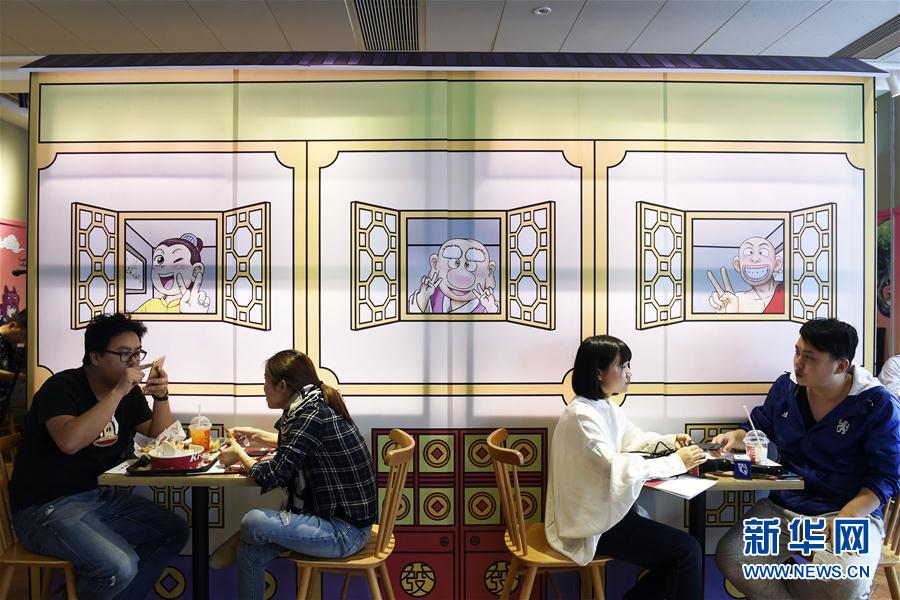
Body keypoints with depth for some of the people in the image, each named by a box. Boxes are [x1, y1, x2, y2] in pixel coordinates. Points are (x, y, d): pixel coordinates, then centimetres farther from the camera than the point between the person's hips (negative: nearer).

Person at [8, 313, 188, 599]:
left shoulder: (129, 392, 6)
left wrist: (161, 397, -9)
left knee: (175, 531, -2)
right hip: (46, 507, -8)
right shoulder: (62, 387, -15)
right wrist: (118, 392, -30)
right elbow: (70, 442, -33)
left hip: (99, 497, 8)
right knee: (121, 567, -27)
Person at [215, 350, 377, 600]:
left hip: (345, 531, -9)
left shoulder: (312, 416, -22)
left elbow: (272, 476, -20)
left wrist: (240, 455, -2)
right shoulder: (315, 405, 6)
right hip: (340, 516, 9)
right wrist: (257, 435, 23)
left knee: (253, 522, -13)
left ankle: (237, 542, 13)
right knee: (252, 549, 7)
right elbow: (292, 446, 27)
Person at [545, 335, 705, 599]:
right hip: (592, 523, -9)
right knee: (686, 550, -8)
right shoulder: (582, 416, -24)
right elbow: (615, 468, -31)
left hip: (605, 509, 9)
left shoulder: (607, 406, 6)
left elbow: (633, 438, 19)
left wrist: (670, 441, 1)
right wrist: (676, 462, -27)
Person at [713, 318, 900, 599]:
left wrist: (846, 518, -21)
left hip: (853, 511, -3)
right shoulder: (785, 386, 5)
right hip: (783, 507, 3)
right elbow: (759, 429, 21)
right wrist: (735, 438, -1)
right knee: (729, 556, -21)